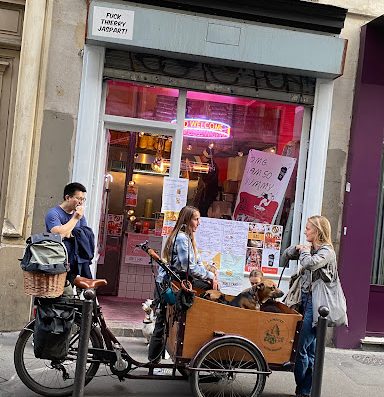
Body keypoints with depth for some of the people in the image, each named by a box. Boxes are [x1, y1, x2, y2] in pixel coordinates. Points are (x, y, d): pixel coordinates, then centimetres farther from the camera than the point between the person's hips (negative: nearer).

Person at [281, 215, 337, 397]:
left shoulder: (327, 251, -9)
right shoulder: (309, 249, 16)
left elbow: (309, 263, -27)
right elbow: (284, 257, 22)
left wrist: (305, 252, -7)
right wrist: (296, 248, 4)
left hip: (315, 302, -8)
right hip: (305, 299, 8)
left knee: (302, 348, -8)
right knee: (310, 349, 12)